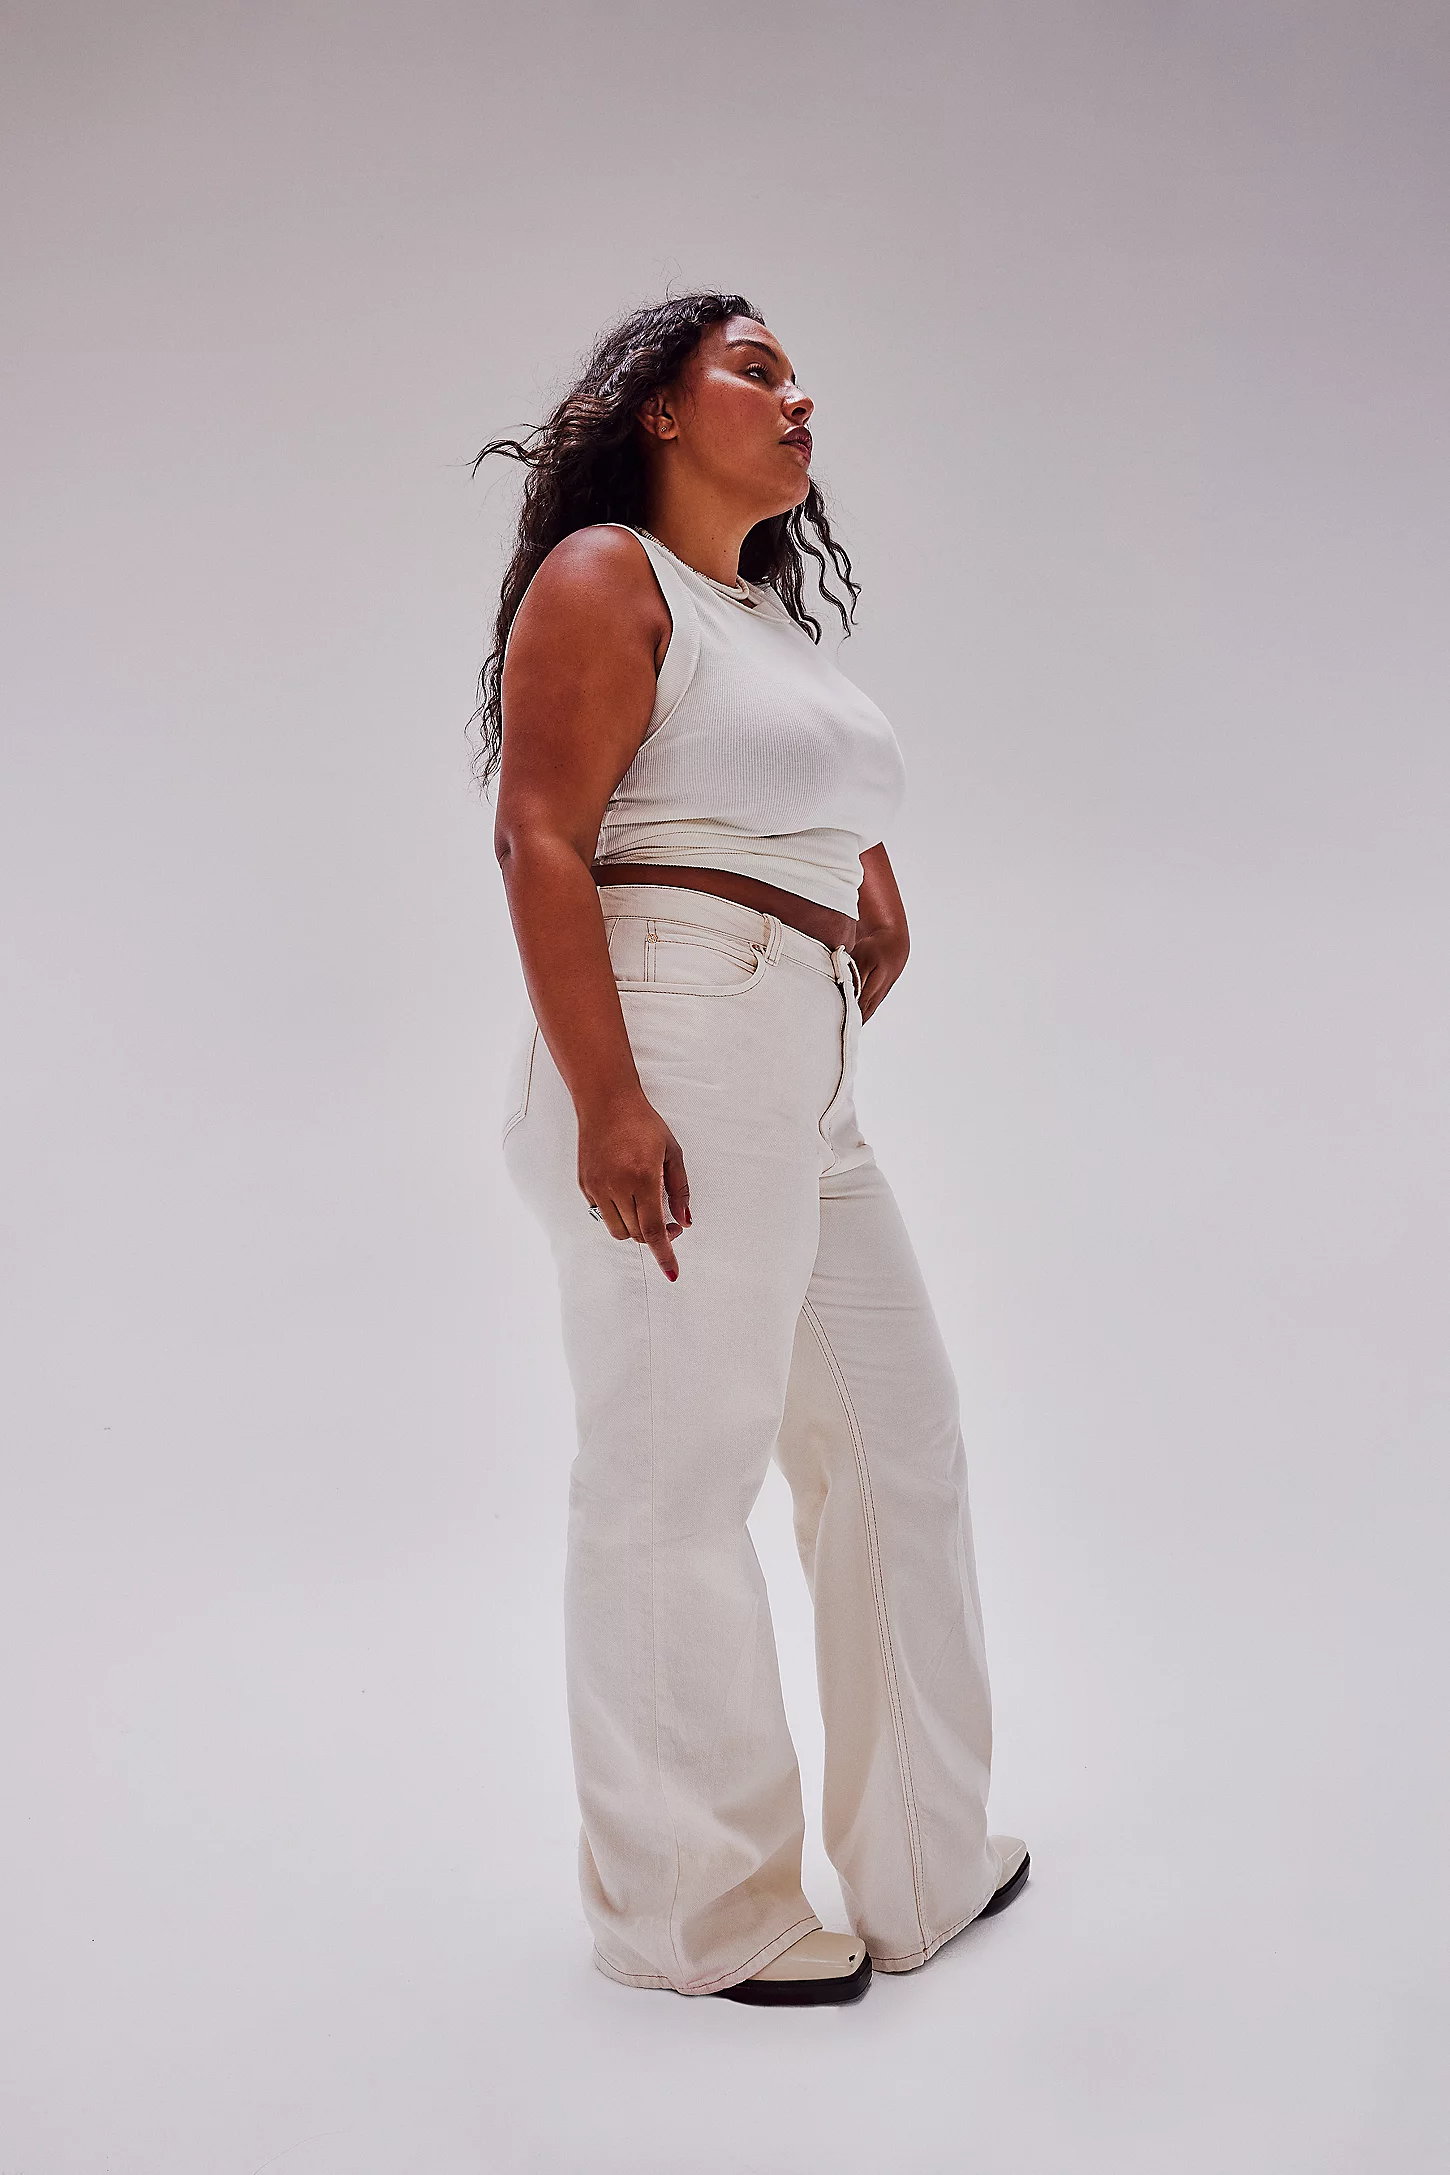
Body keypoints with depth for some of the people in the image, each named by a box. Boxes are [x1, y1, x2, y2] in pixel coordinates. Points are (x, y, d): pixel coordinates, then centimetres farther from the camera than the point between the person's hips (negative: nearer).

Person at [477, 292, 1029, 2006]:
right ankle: (696, 1913, 14)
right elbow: (540, 840, -14)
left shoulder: (778, 622, 25)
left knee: (900, 1453, 13)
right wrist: (605, 1098, -23)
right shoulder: (604, 576, 0)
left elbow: (874, 911, 27)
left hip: (807, 1090, 9)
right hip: (674, 1063, -9)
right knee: (675, 1482, -1)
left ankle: (923, 1863, 28)